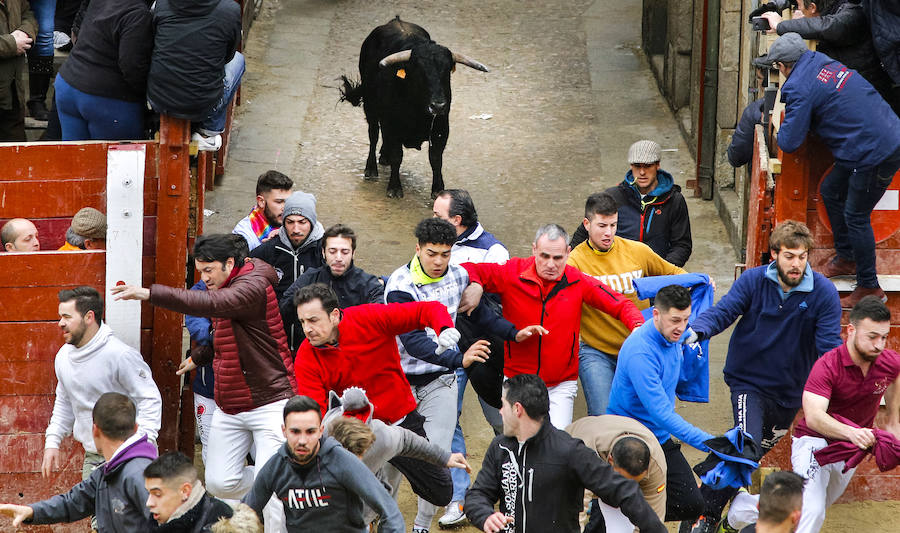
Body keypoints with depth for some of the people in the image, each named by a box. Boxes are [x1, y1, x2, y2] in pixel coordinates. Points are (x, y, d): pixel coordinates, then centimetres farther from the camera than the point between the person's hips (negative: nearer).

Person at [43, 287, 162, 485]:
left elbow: (150, 400, -13)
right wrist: (52, 442, 13)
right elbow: (64, 404, 23)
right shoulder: (63, 357, 8)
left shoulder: (120, 355, -15)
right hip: (91, 457, 7)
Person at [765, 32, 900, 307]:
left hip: (876, 154, -10)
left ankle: (869, 287, 11)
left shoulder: (800, 89, -16)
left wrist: (781, 130, 11)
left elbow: (789, 143, -13)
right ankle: (846, 259, 34)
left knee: (856, 216, 1)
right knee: (831, 191, 21)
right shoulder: (823, 62, 10)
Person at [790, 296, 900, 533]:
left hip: (852, 448, 6)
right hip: (814, 442, -6)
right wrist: (851, 432, -60)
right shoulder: (827, 366, -30)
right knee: (812, 512, -24)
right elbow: (814, 416, -44)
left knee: (822, 506, 23)